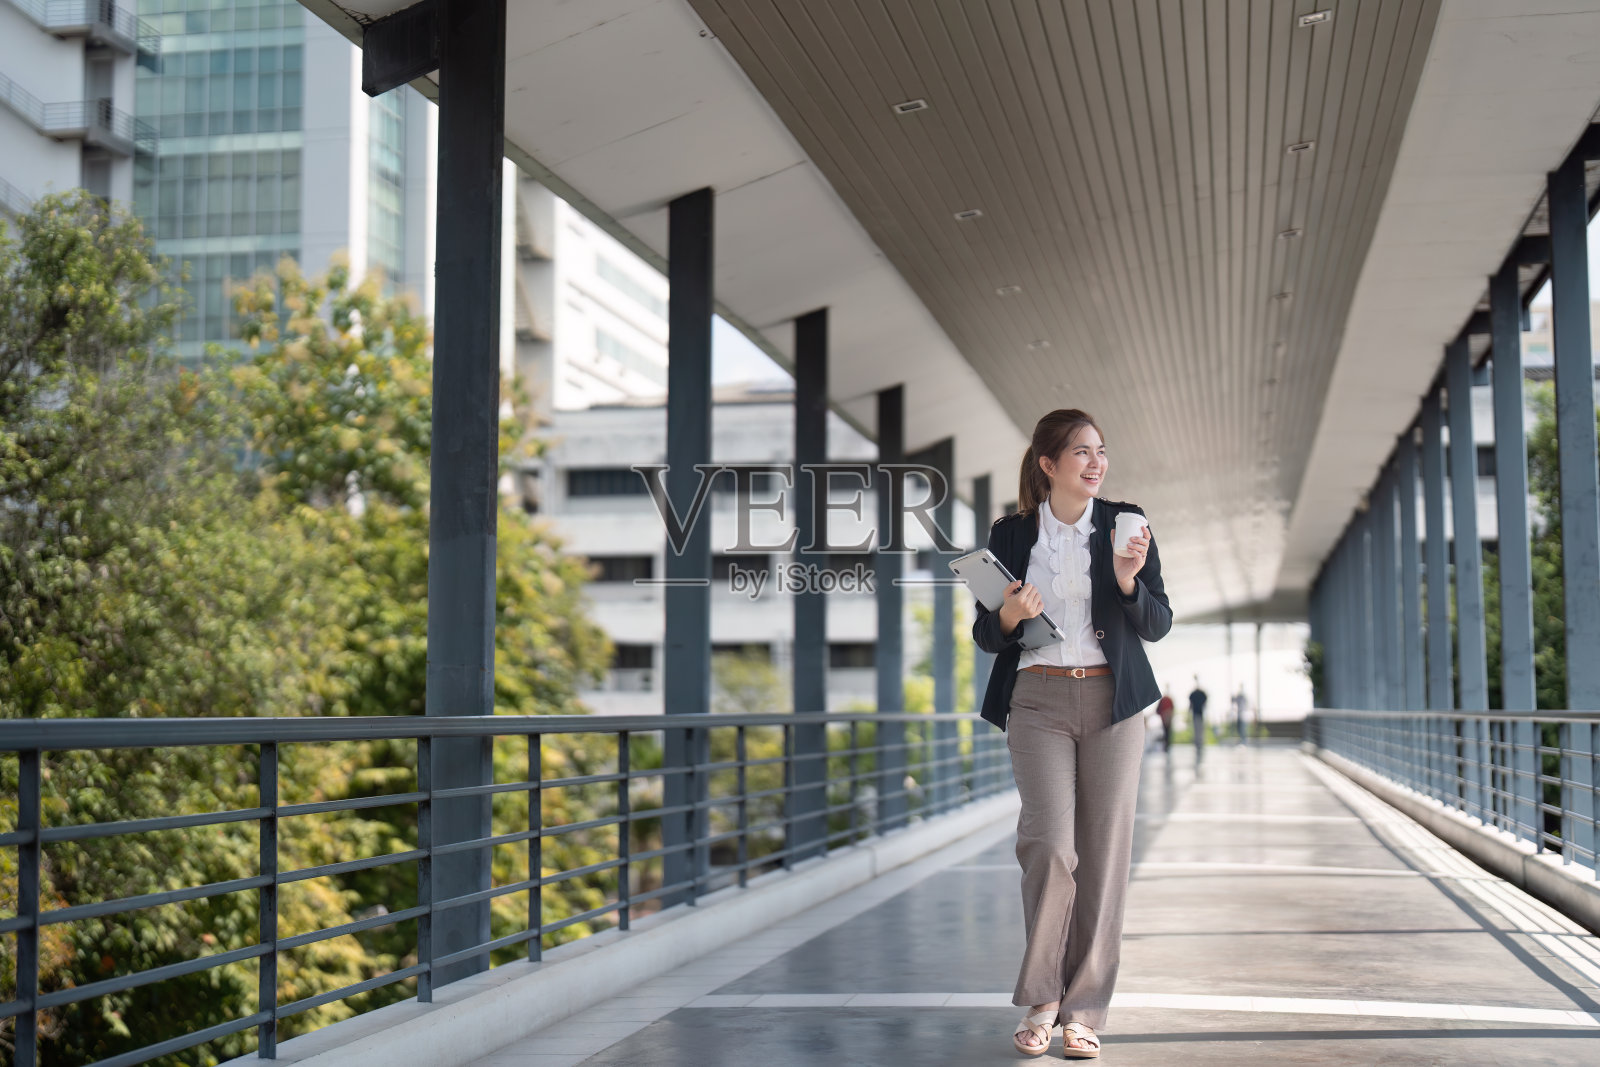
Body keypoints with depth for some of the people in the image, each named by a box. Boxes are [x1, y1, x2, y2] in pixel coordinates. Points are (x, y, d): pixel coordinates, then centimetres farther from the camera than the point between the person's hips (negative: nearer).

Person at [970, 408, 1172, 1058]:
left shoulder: (1125, 523, 5)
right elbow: (986, 635, 10)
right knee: (1050, 846, -14)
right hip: (1037, 700, -1)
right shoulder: (1010, 534, 5)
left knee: (1104, 854, -1)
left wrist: (1129, 582, -16)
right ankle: (1040, 1000, 4)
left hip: (1112, 700, 1)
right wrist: (1009, 616, -12)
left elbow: (1158, 626, 3)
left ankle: (1084, 1011, 9)